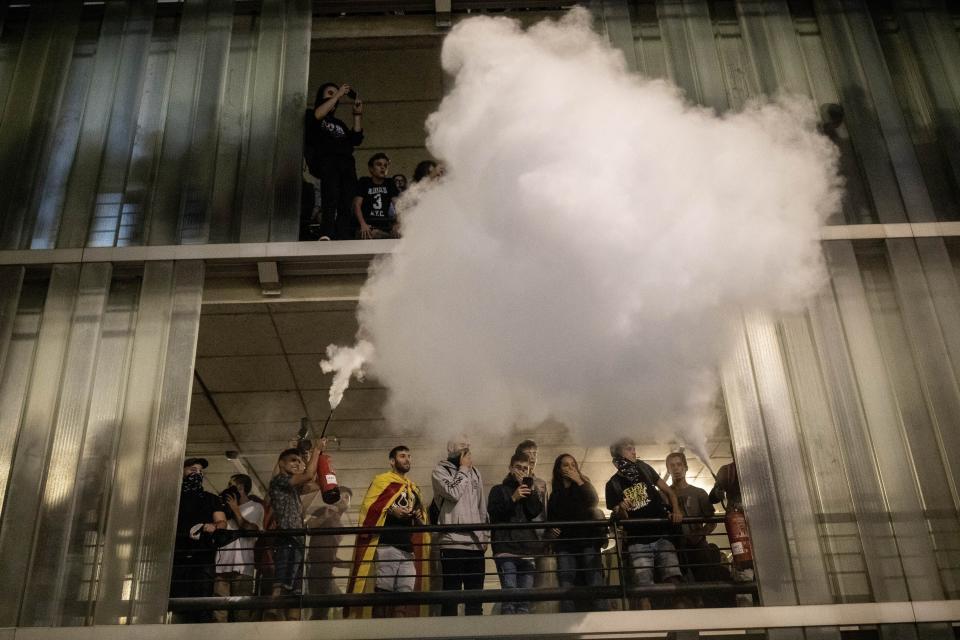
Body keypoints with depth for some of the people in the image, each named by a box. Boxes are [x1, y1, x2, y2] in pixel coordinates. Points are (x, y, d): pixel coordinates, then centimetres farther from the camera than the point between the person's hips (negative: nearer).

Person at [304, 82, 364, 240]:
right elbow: (318, 114, -2)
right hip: (323, 159, -6)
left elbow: (356, 140, 21)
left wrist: (357, 115, 15)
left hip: (346, 162, 6)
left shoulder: (340, 123, 34)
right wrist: (338, 94, 3)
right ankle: (326, 233, -50)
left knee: (346, 202, -14)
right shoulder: (309, 115, 22)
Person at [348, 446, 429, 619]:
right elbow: (368, 506, -6)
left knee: (406, 592, 3)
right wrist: (391, 510, -15)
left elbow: (421, 513, 30)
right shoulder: (382, 480, 4)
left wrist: (419, 516, 8)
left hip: (408, 547, 7)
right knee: (383, 590, -8)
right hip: (388, 545, -7)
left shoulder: (413, 488, 25)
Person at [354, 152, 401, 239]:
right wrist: (363, 224, -21)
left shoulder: (390, 184, 17)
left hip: (385, 225, 3)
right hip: (368, 225, -3)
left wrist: (397, 224, -14)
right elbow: (357, 204, -3)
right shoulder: (363, 183, 9)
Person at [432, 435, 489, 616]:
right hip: (453, 542, -6)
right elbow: (453, 493, -18)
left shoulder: (474, 471, 18)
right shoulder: (440, 470, 0)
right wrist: (463, 469, -6)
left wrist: (485, 535, 13)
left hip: (475, 543, 6)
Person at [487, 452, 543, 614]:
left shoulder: (531, 491, 22)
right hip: (506, 548, -3)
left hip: (527, 549, 3)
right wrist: (513, 499, -10)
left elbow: (537, 512, 4)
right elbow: (493, 514, -3)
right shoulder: (499, 490, 13)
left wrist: (531, 490, -2)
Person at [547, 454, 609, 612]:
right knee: (567, 588, -11)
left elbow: (593, 501, -6)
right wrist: (551, 530, 5)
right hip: (565, 543, 2)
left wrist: (578, 481, -4)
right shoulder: (555, 494, 20)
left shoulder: (583, 485, 15)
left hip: (587, 540, -2)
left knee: (595, 583, -14)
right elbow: (550, 519, 25)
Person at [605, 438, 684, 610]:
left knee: (674, 581, -13)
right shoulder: (613, 484, 3)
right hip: (638, 542, -1)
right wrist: (621, 511, -21)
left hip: (662, 536, 1)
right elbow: (619, 518, 3)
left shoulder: (643, 468, 8)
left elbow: (668, 491, 12)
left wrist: (676, 510, -7)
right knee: (643, 589, -12)